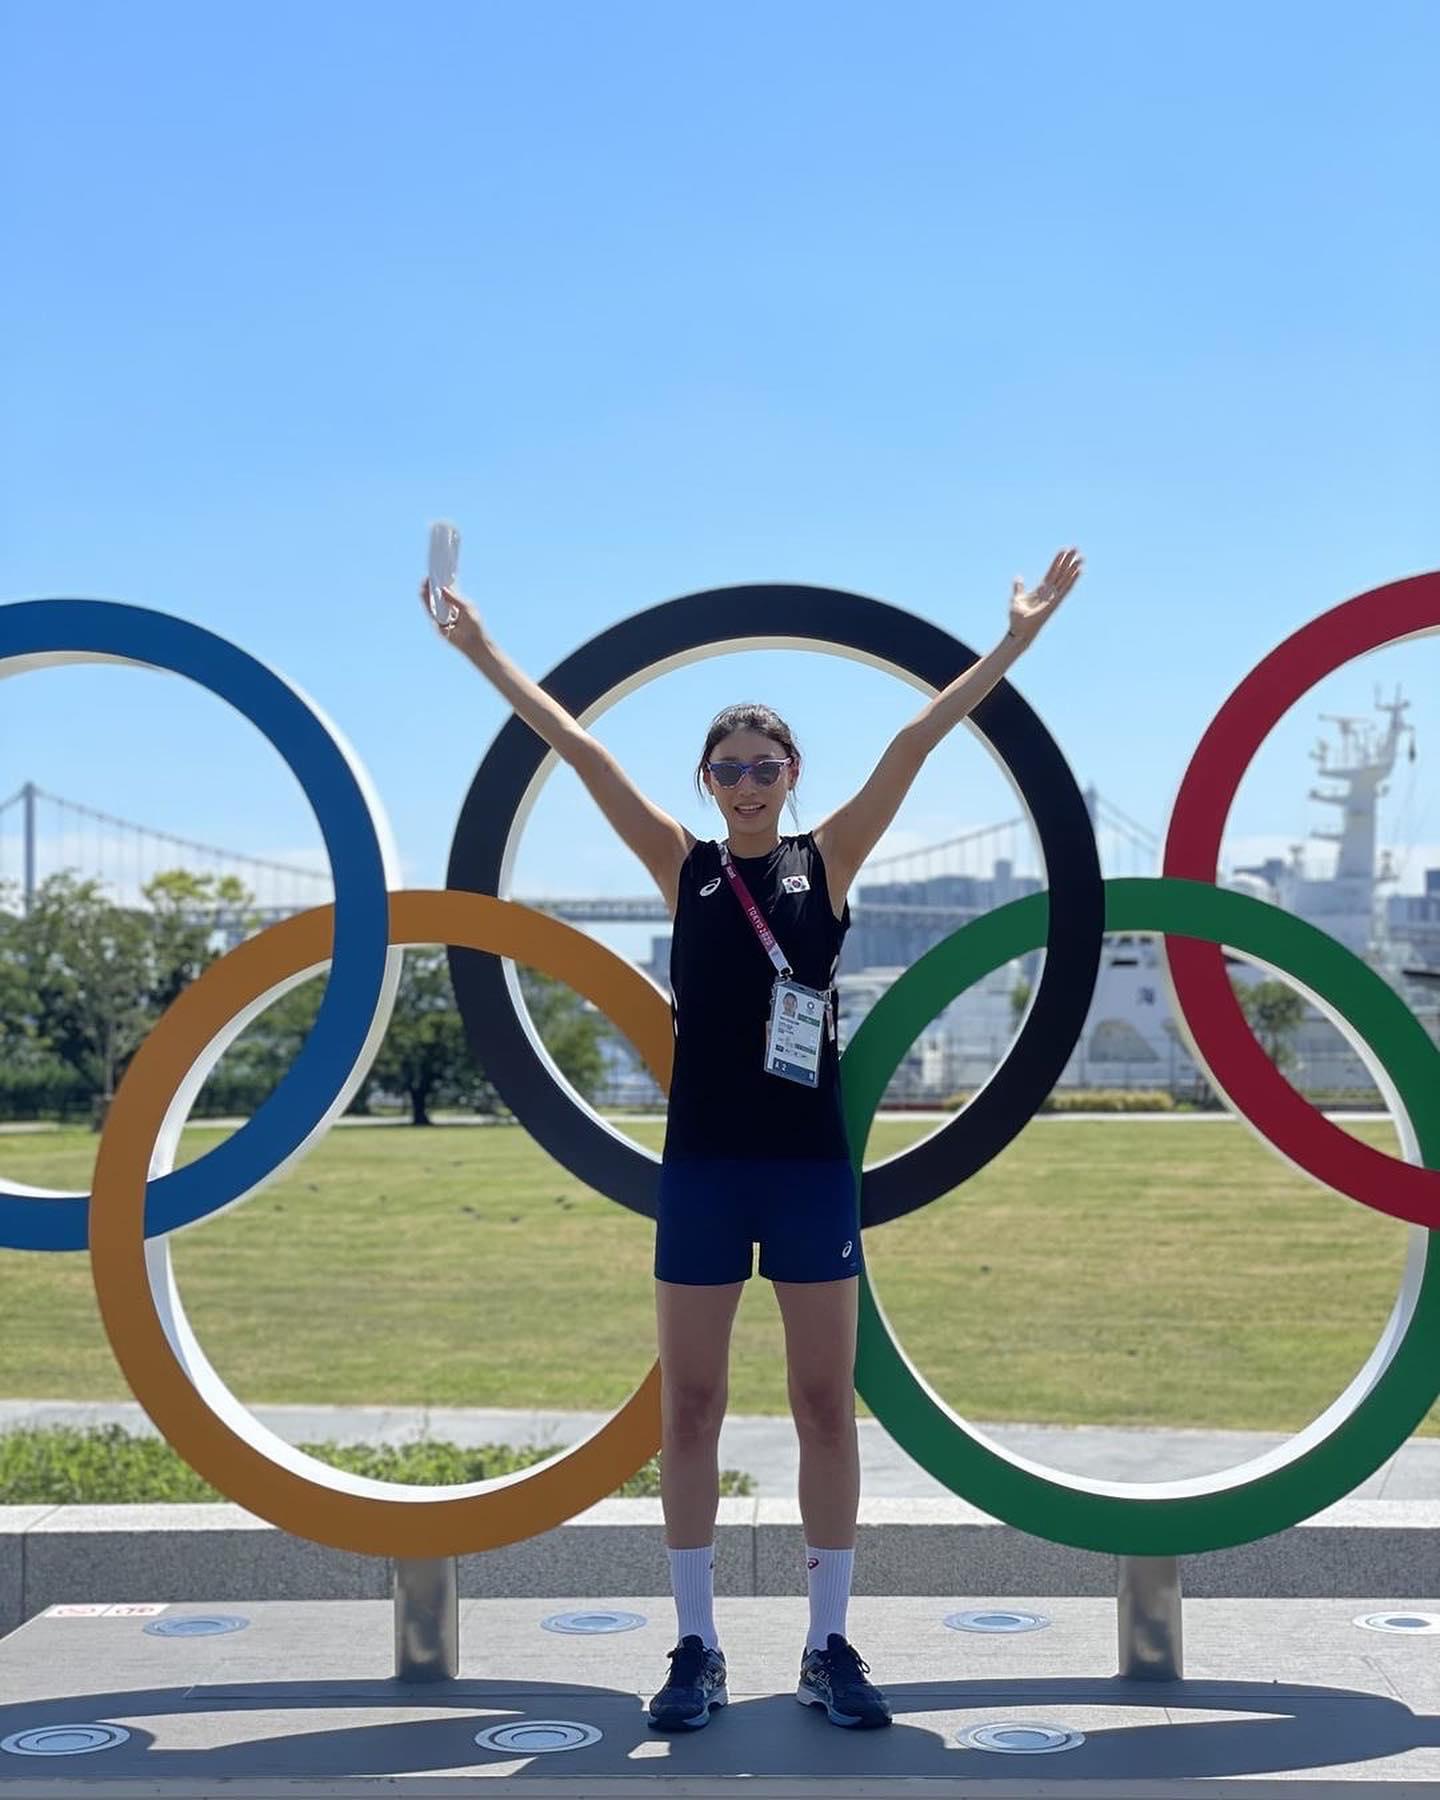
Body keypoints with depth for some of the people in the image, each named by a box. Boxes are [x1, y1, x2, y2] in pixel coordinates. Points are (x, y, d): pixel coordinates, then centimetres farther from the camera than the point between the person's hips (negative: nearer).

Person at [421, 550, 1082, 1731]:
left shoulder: (827, 861, 2)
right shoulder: (684, 868, 4)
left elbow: (914, 745, -5)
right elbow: (583, 752, -1)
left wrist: (1017, 640, -9)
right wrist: (485, 654, -4)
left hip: (810, 1165, -1)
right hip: (703, 1164, 1)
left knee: (827, 1404, 4)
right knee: (690, 1407, 4)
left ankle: (830, 1646, 14)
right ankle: (698, 1648, 15)